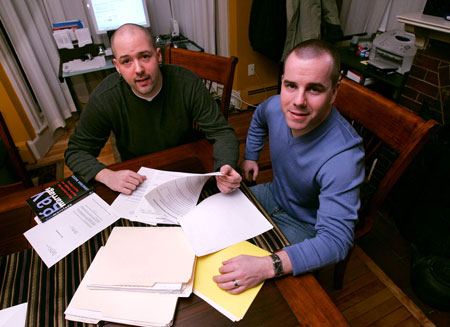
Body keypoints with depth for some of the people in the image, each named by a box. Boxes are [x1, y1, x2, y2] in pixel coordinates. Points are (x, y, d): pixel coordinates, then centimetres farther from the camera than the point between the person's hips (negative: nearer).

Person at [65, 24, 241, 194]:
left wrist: (225, 166, -37)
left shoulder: (188, 84, -17)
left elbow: (221, 131, -14)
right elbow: (76, 151, -6)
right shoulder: (104, 98, -17)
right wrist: (106, 175, -27)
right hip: (137, 177, 1)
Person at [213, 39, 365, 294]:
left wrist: (268, 267, -51)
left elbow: (336, 240, -39)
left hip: (304, 225, -6)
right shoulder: (276, 106, -17)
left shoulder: (343, 157, -37)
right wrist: (250, 156, 8)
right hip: (274, 195, 6)